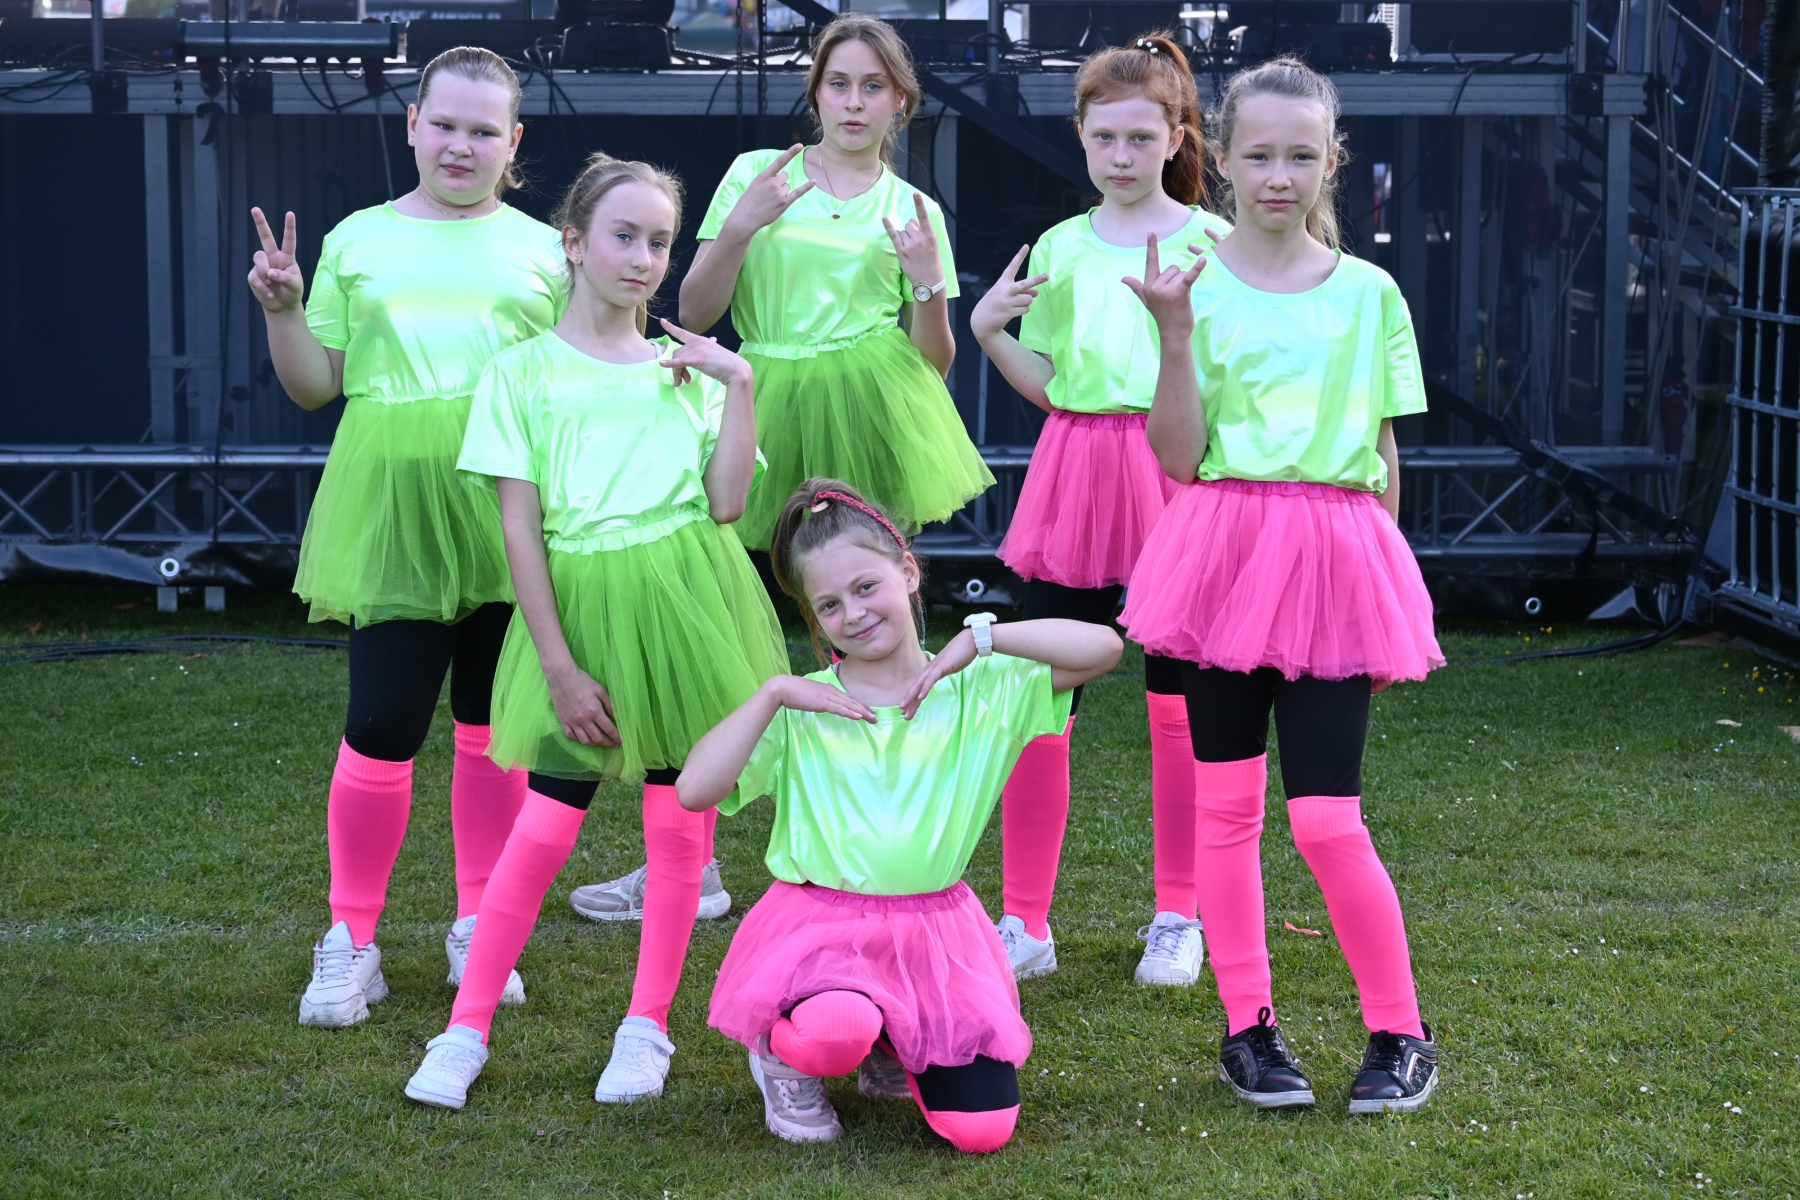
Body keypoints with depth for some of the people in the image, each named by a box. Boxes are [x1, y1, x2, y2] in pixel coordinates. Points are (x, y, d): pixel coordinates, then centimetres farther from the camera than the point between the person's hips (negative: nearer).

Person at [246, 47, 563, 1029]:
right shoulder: (358, 240, 9)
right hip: (393, 501, -1)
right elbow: (315, 386, 10)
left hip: (509, 505, 1)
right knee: (382, 726, -6)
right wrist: (282, 309, -5)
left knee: (494, 724, 8)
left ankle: (480, 928, 23)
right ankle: (351, 938, 9)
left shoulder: (541, 249, 9)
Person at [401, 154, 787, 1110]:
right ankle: (467, 1027, 8)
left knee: (678, 820, 5)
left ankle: (647, 1026, 18)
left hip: (687, 602, 3)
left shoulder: (687, 369, 10)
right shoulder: (525, 371, 2)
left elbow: (725, 503, -1)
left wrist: (738, 384, -4)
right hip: (583, 607, -2)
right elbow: (520, 529, -3)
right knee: (546, 822, -3)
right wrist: (559, 664, -9)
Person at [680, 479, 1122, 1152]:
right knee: (835, 1032, -37)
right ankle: (783, 1058, 3)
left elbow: (1102, 648, -11)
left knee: (983, 1128, -11)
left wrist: (980, 638, -17)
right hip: (819, 926, -2)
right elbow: (694, 792, -12)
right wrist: (772, 693, -17)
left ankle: (895, 1056, 23)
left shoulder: (980, 691, 1)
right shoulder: (798, 708, 0)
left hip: (937, 935, 2)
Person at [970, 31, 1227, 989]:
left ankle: (1178, 919, 20)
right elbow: (1049, 385, 14)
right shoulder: (1061, 248, 11)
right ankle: (1024, 922, 8)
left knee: (1179, 704, 5)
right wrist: (988, 330, 0)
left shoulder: (1208, 243, 1)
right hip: (1075, 471, 3)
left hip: (1175, 471, -3)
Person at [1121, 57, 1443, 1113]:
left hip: (1335, 558, 0)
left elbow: (1383, 458, 11)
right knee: (1227, 804, 7)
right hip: (1225, 546, 0)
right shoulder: (1198, 285, 1)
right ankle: (1249, 1025, 20)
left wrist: (1386, 589, 9)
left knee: (1327, 819, -5)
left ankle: (1402, 1035, 11)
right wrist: (1175, 331, -15)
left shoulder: (1369, 294, 6)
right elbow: (1180, 456, -6)